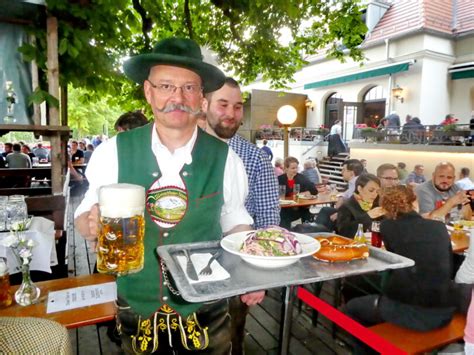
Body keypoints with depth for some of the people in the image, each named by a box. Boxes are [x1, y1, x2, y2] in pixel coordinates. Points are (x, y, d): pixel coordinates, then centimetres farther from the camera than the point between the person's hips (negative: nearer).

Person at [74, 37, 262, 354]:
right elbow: (85, 214, -3)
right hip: (136, 311, 1)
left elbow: (235, 221, 1)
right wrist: (93, 224, -24)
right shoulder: (113, 152, -13)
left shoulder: (224, 159, -12)